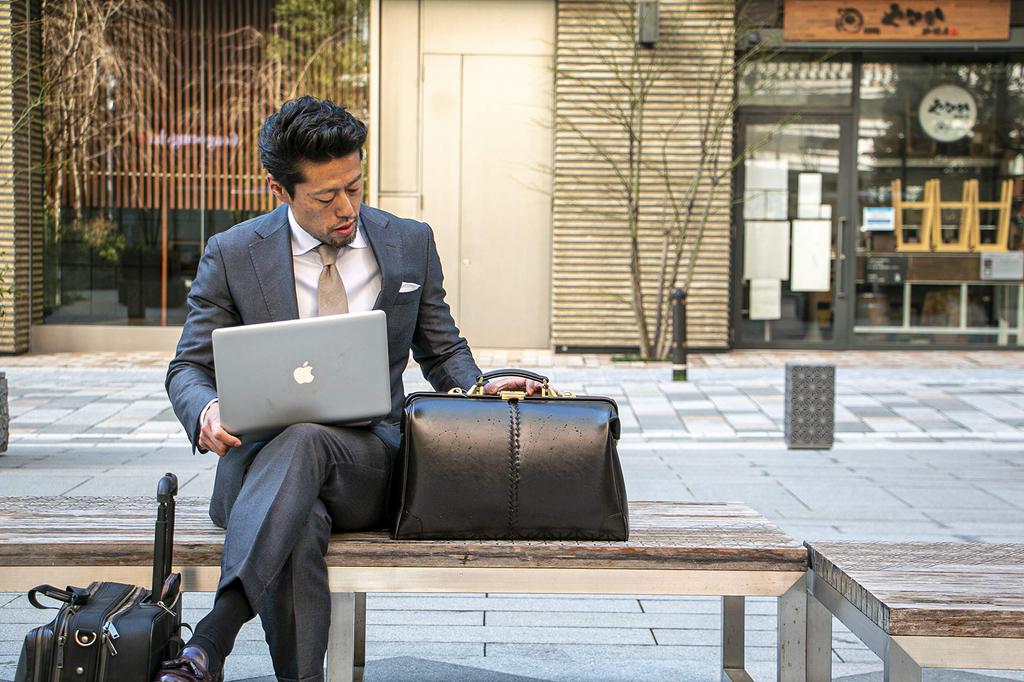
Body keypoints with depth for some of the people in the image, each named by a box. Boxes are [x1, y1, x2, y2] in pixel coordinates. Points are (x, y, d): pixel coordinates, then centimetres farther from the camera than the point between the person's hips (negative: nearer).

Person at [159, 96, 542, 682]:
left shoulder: (411, 243, 11)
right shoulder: (233, 254, 5)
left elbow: (443, 352, 20)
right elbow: (189, 368, 8)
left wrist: (480, 390, -5)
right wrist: (206, 411, -18)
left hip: (369, 458, 0)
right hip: (260, 455, 0)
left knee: (304, 441, -38)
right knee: (301, 525, -40)